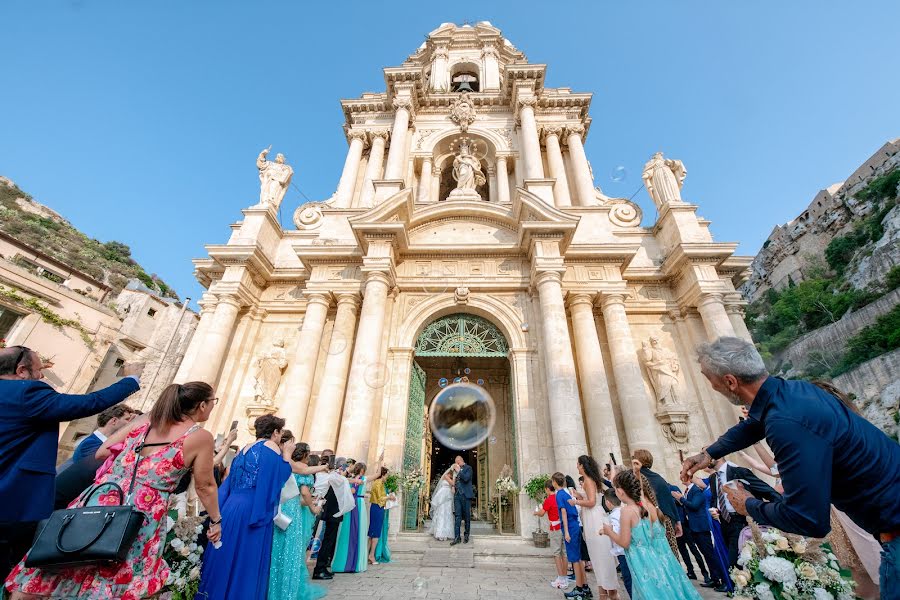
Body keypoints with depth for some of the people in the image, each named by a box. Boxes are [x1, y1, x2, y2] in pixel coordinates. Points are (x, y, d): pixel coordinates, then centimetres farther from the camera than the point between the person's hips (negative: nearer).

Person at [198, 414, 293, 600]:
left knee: (226, 556, 17)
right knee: (247, 560, 3)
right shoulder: (272, 447, -9)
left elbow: (230, 482, 19)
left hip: (231, 508, 7)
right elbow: (281, 477, -12)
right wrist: (287, 455, -2)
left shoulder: (244, 449, 14)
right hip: (253, 511, -7)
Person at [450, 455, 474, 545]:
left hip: (466, 495, -4)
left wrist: (459, 471, -13)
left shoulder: (468, 468, -2)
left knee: (467, 517, 5)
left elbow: (466, 478, -18)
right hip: (457, 495, 4)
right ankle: (457, 537, 1)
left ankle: (466, 536, 18)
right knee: (457, 516, 0)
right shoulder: (457, 469, 14)